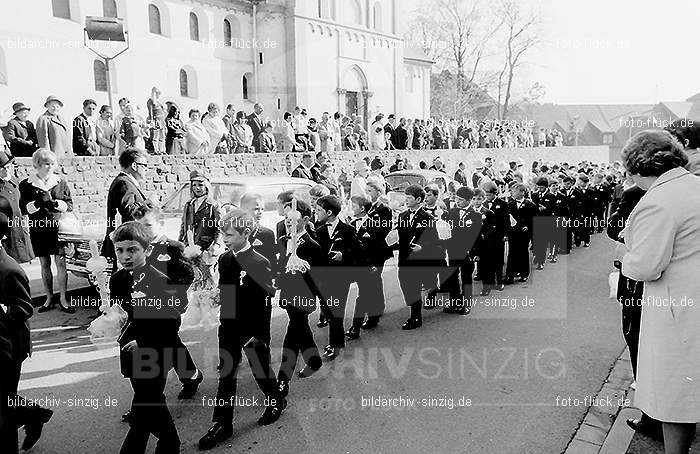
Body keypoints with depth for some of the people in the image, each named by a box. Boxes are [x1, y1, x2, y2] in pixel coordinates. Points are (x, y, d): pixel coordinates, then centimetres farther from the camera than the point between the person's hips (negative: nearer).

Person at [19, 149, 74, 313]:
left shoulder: (61, 183, 4)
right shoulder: (26, 185, 2)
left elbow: (70, 205, 3)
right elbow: (23, 209, -1)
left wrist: (56, 203, -15)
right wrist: (38, 202, -18)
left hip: (58, 228, -1)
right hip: (38, 230, 1)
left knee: (61, 263, -2)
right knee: (45, 264, 9)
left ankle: (63, 299, 7)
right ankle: (49, 298, 21)